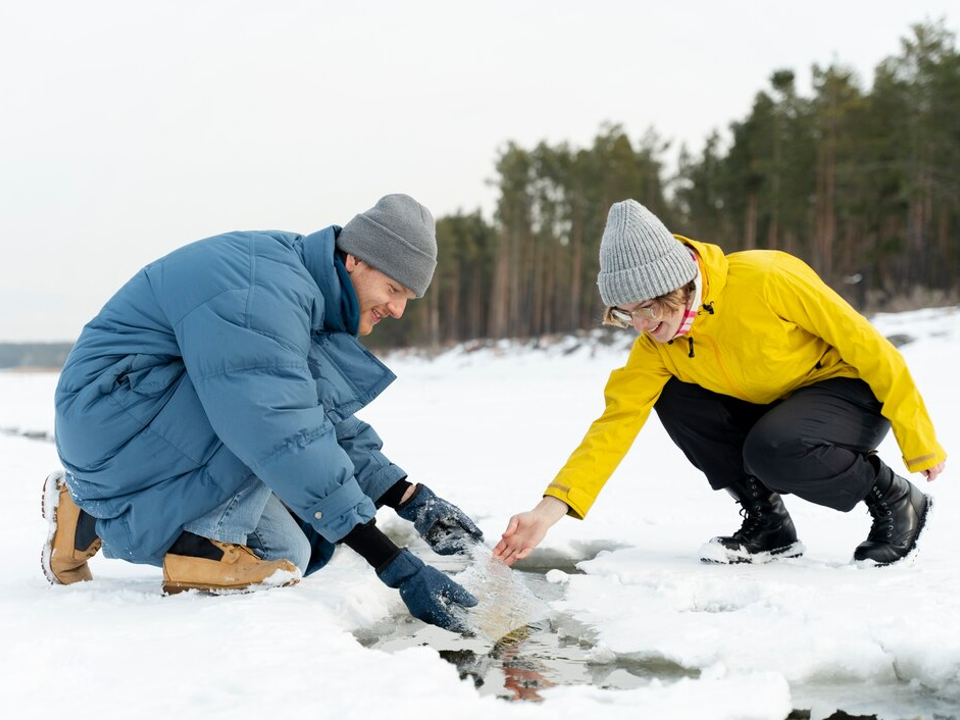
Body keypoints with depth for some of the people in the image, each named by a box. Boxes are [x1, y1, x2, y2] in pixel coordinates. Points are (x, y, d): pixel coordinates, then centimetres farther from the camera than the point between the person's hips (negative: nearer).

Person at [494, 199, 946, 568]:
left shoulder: (764, 279, -28)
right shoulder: (656, 345, -11)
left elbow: (866, 344, -21)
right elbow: (617, 420, -16)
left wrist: (919, 442, -15)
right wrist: (549, 510, -27)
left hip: (854, 388, -6)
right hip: (770, 406, 6)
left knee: (772, 451, -34)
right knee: (673, 399, -12)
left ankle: (896, 500, -5)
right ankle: (767, 525, 1)